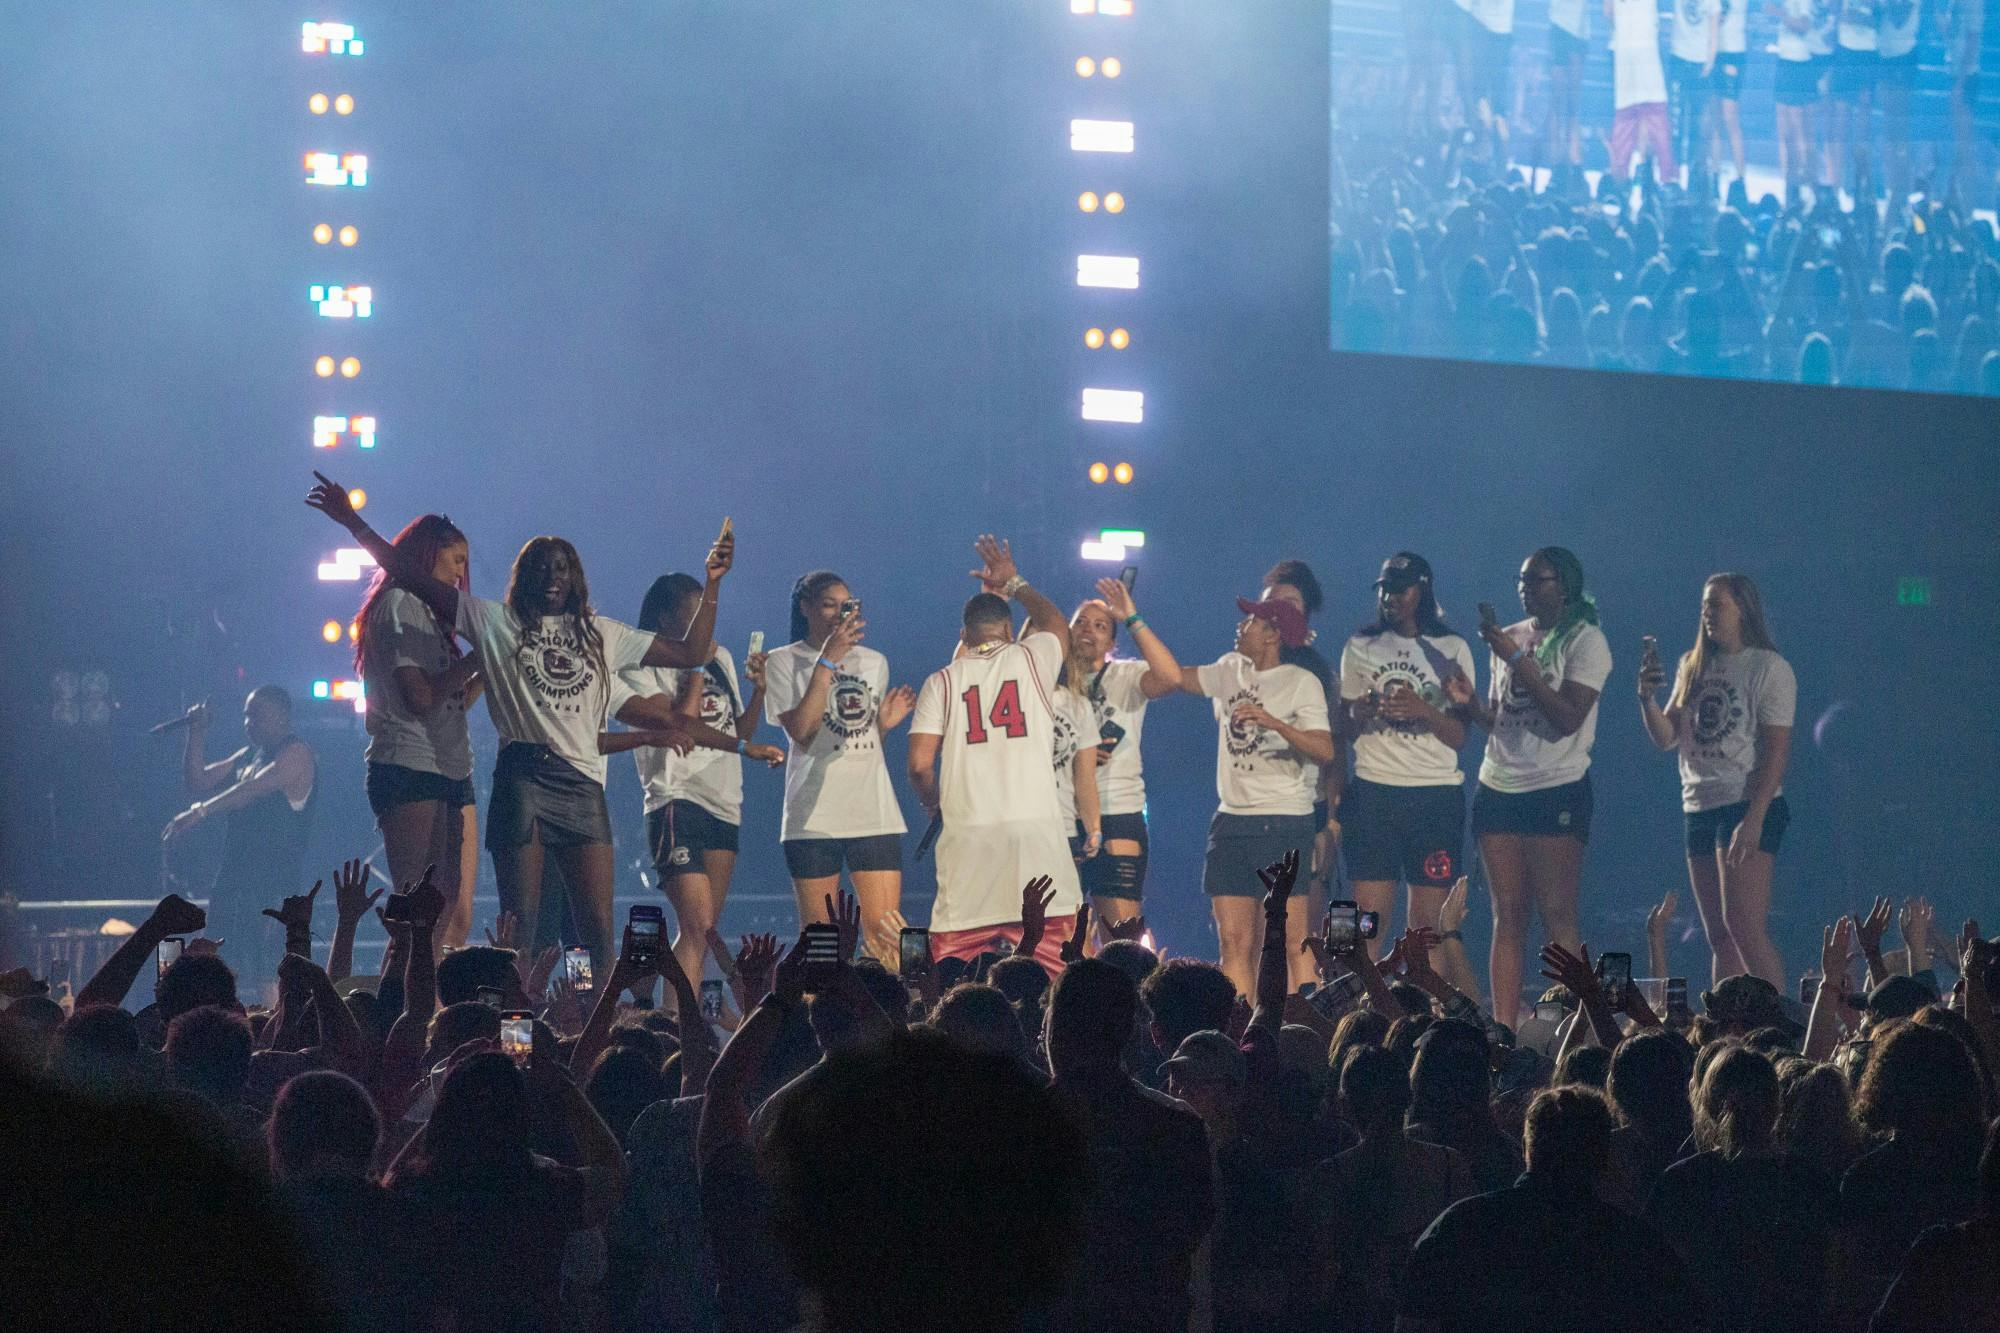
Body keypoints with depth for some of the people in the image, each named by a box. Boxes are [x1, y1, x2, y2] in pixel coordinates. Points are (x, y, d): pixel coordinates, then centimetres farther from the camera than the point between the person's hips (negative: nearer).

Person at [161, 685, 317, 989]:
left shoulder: (295, 754, -9)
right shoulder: (249, 756, 19)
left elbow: (254, 789, -24)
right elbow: (198, 782, 19)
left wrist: (200, 812, -32)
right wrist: (196, 737, 6)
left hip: (274, 883, -9)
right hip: (235, 875, 9)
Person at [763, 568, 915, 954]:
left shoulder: (874, 662, 15)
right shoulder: (784, 662, 2)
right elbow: (801, 731, -13)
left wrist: (885, 723, 3)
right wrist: (828, 660, -14)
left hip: (875, 816, 3)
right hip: (814, 818, -3)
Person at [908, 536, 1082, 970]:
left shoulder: (943, 681, 6)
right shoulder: (1030, 659, 6)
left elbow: (919, 764, 0)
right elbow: (1054, 622, 30)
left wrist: (935, 804, 20)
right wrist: (1013, 584, 44)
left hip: (967, 836, 0)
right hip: (1036, 832, 0)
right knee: (1056, 975, 0)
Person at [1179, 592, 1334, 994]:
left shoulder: (1303, 682, -5)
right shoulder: (1231, 670, 14)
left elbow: (1324, 750, -15)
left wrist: (1273, 722, -28)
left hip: (1285, 824, -6)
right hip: (1232, 821, 6)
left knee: (1292, 940, -10)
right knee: (1234, 942, 2)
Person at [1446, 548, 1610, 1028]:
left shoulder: (1585, 641, -4)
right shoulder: (1512, 637, 15)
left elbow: (1567, 718, -15)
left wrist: (1517, 660, -16)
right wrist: (1470, 702, -1)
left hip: (1557, 789, -6)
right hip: (1498, 787, 6)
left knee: (1557, 914, -9)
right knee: (1507, 915, 3)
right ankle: (1503, 1030, 2)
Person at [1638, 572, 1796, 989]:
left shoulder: (1769, 669, -5)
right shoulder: (1693, 668, 16)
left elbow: (1776, 751, -11)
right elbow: (1667, 737, 12)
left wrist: (1754, 819, -19)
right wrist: (1647, 697, -8)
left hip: (1748, 809, -7)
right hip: (1699, 809, 7)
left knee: (1742, 926, -17)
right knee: (1718, 936, 6)